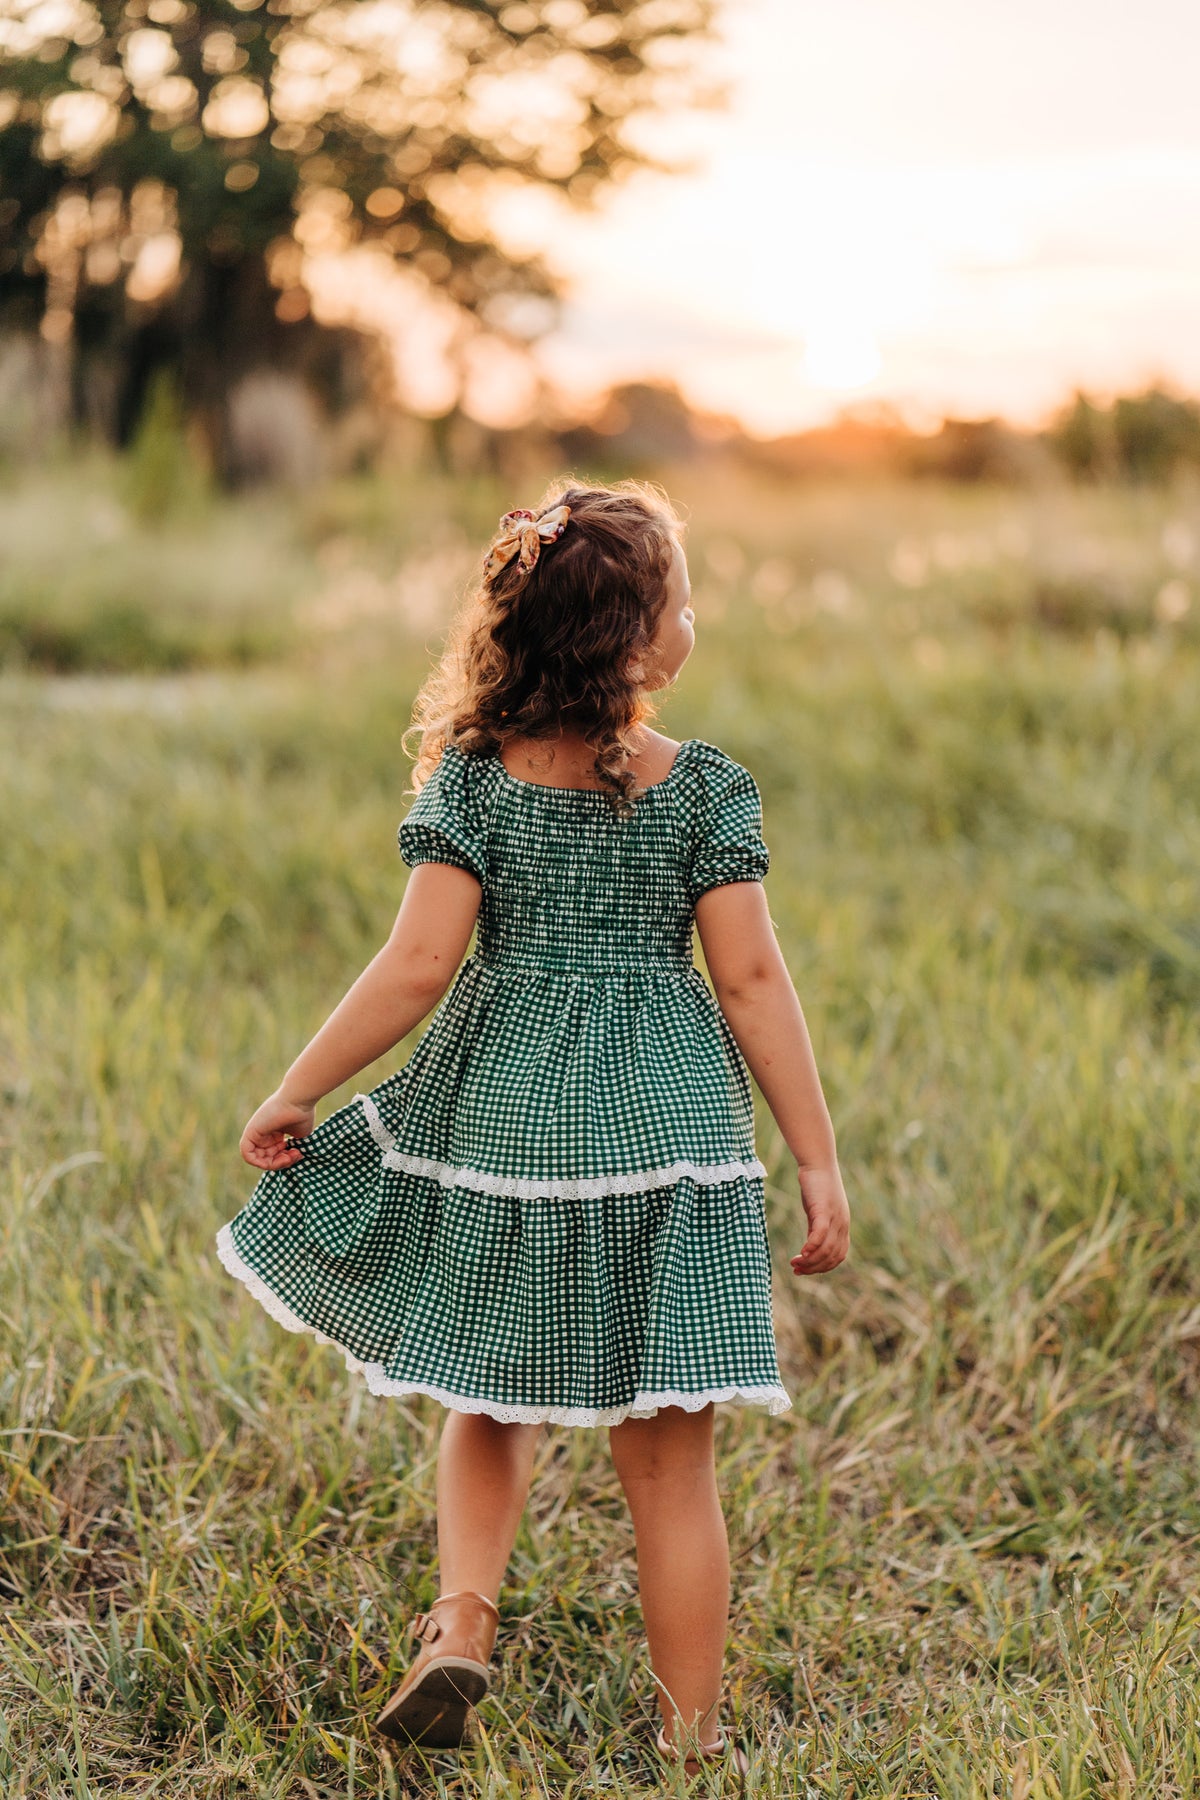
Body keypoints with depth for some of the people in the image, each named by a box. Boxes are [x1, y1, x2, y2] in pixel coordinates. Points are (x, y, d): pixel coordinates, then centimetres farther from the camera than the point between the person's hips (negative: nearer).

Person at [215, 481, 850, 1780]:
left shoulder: (473, 775, -4)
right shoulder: (706, 787, -5)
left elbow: (418, 966, -9)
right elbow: (751, 979, -7)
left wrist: (295, 1092, 2)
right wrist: (818, 1160, -1)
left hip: (502, 1108, 1)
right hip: (664, 1122, -1)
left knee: (489, 1404, 22)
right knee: (666, 1456, 7)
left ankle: (460, 1626, 3)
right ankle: (691, 1736, 14)